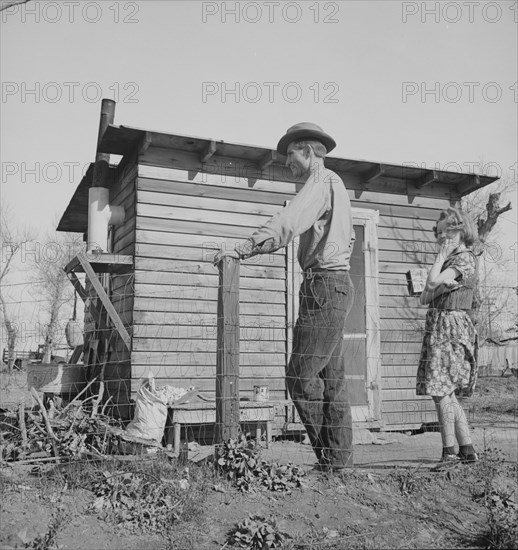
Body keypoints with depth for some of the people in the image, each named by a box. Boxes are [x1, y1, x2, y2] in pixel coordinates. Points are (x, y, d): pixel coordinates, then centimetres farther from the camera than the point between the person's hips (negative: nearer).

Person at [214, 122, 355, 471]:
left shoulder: (320, 182, -7)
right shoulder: (335, 184, 23)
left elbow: (286, 224, -24)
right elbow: (348, 239, 31)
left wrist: (242, 249, -31)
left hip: (324, 285, -10)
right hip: (338, 284, 10)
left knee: (301, 375, -9)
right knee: (331, 377, 10)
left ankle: (333, 458, -2)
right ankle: (340, 457, 15)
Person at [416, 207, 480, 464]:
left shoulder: (466, 259, -8)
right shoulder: (451, 261, 20)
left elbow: (431, 282, -23)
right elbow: (424, 298, 13)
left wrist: (441, 256, -10)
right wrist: (443, 287, -6)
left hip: (451, 326, -10)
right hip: (438, 325, 10)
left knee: (440, 391, -8)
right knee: (446, 393, 11)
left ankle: (449, 451, -2)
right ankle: (467, 449, 15)